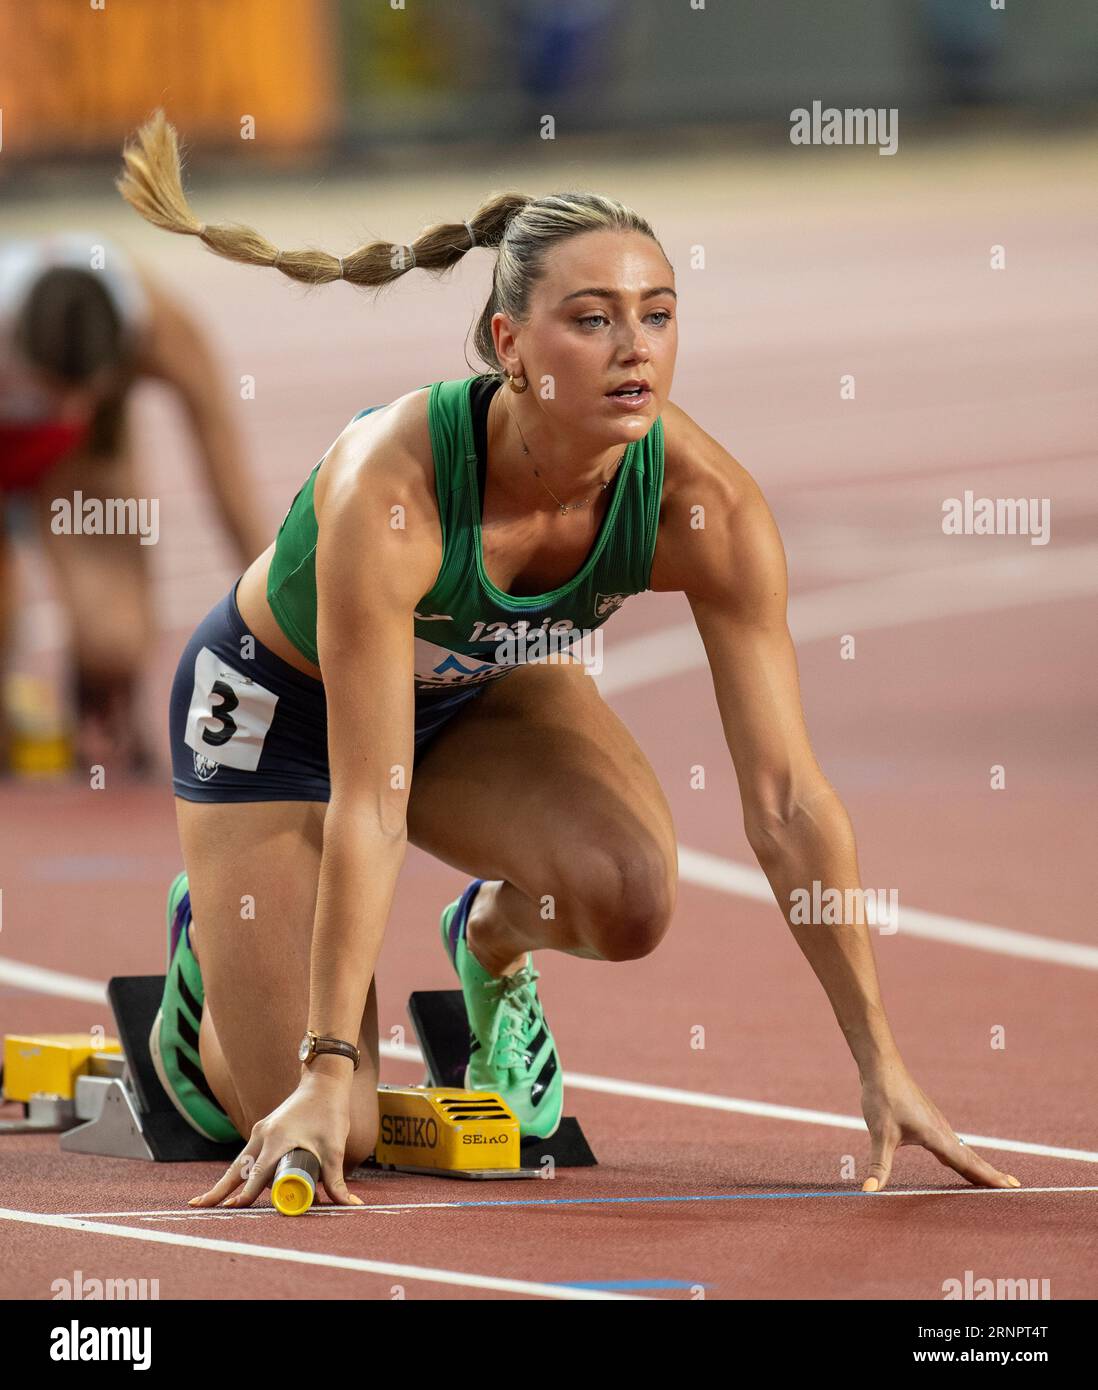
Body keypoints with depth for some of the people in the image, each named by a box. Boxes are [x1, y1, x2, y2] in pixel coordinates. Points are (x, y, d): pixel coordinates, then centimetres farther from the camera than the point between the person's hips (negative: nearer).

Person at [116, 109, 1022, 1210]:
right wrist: (327, 1074, -38)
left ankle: (491, 937, 7)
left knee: (628, 892, -29)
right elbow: (367, 805, -37)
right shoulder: (390, 488, -39)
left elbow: (786, 798, -25)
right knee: (314, 1130, -9)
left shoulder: (701, 501, -29)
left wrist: (882, 1066, -26)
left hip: (480, 690, 4)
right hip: (278, 704, -3)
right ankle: (208, 936, 24)